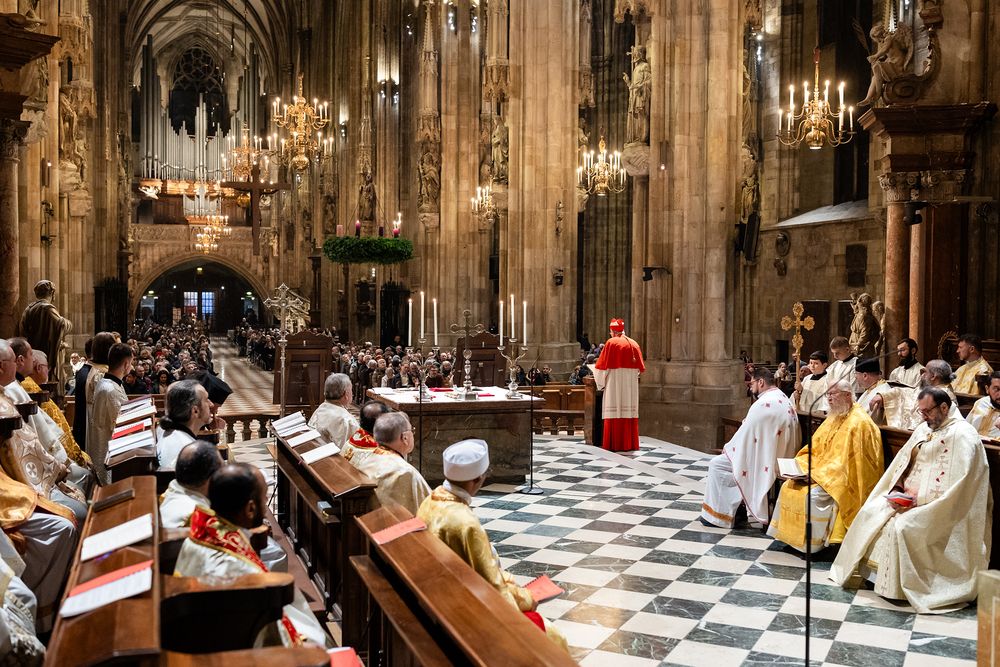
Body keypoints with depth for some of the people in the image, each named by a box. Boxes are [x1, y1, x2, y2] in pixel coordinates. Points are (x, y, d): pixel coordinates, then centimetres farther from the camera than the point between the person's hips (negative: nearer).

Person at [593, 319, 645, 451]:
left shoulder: (611, 343, -4)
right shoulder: (634, 344, 11)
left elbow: (602, 365, -5)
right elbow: (639, 367, 14)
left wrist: (600, 382, 8)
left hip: (615, 383, -5)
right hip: (631, 384, 5)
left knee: (615, 411, -5)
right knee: (629, 411, 7)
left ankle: (615, 444, -8)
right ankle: (630, 443, 9)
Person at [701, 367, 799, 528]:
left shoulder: (763, 404, -22)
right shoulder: (784, 400, 11)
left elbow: (745, 434, -18)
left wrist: (728, 448, 0)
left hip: (764, 464, -10)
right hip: (779, 458, 10)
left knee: (717, 464, -4)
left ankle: (718, 515, 3)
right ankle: (737, 504, 23)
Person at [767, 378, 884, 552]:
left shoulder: (858, 422, -16)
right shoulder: (834, 418, 14)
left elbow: (845, 460, -22)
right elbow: (815, 448, 16)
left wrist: (817, 475, -23)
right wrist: (800, 466, -2)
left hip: (845, 480, -9)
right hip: (823, 473, 9)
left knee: (813, 494, -29)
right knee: (788, 487, -3)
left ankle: (813, 543, -14)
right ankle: (792, 537, 2)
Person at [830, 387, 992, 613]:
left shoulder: (963, 434, -11)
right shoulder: (923, 429, 15)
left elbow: (960, 483, -19)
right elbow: (902, 463, 17)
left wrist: (920, 499, -21)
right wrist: (896, 490, -1)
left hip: (937, 506, -8)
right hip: (907, 497, 8)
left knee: (901, 525, -29)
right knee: (870, 512, -10)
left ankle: (897, 587, -15)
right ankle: (866, 569, -2)